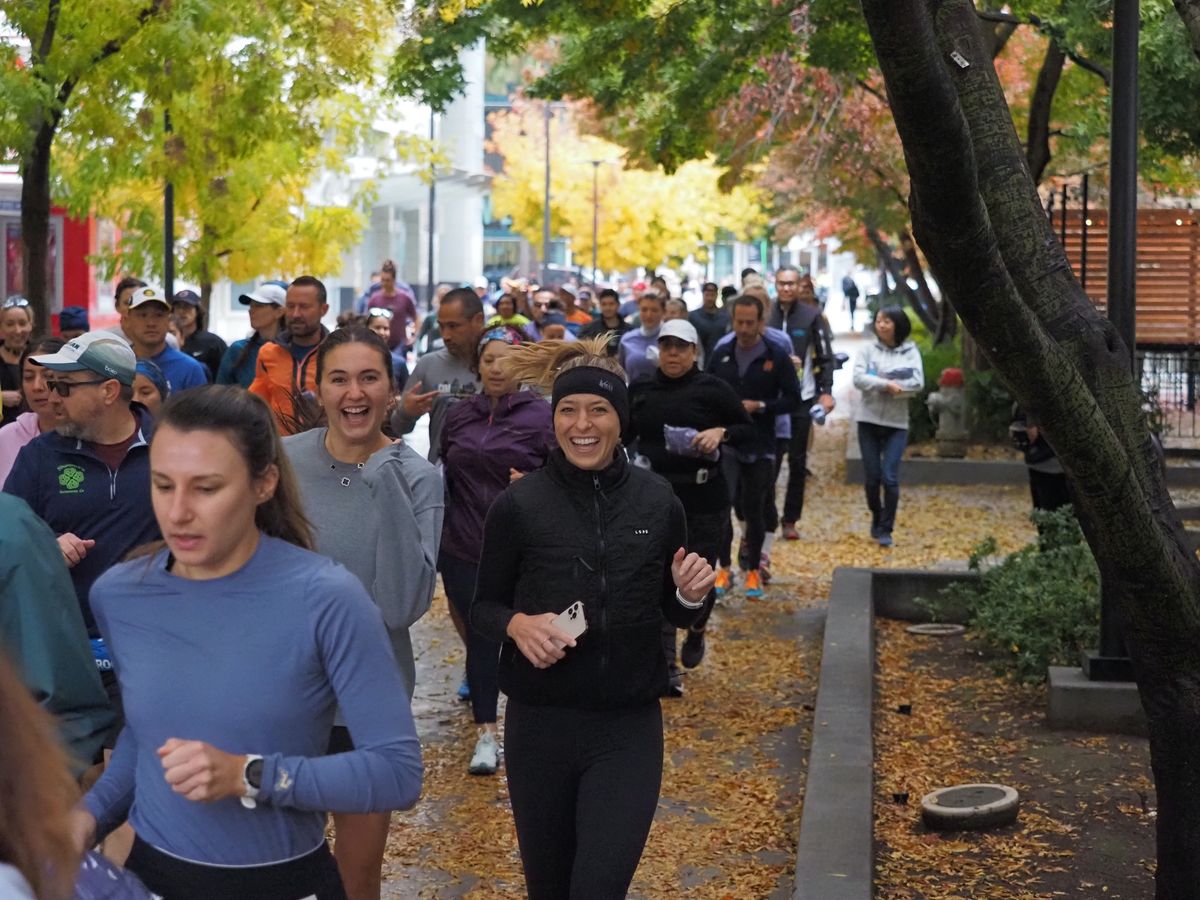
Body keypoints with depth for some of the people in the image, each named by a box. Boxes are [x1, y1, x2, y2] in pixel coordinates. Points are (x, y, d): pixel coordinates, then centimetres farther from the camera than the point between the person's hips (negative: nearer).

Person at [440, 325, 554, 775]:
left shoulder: (541, 415, -5)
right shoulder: (458, 415, 8)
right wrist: (439, 526, 13)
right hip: (463, 548, 3)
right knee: (478, 635, 8)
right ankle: (486, 732, 18)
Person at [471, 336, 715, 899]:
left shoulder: (657, 501, -2)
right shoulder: (518, 505, -7)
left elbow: (675, 615, 9)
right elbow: (483, 607, 2)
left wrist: (690, 595, -13)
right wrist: (516, 624, -19)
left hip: (630, 726, 0)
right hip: (541, 724, 0)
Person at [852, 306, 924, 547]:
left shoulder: (910, 351, 1)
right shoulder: (868, 350, 2)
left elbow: (917, 383, -11)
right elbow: (858, 378, -11)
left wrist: (885, 385, -15)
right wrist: (887, 384, -20)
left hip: (897, 423, -1)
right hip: (869, 420, 1)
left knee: (890, 477, -7)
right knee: (871, 476, 7)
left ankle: (885, 530, 4)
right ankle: (877, 517, 31)